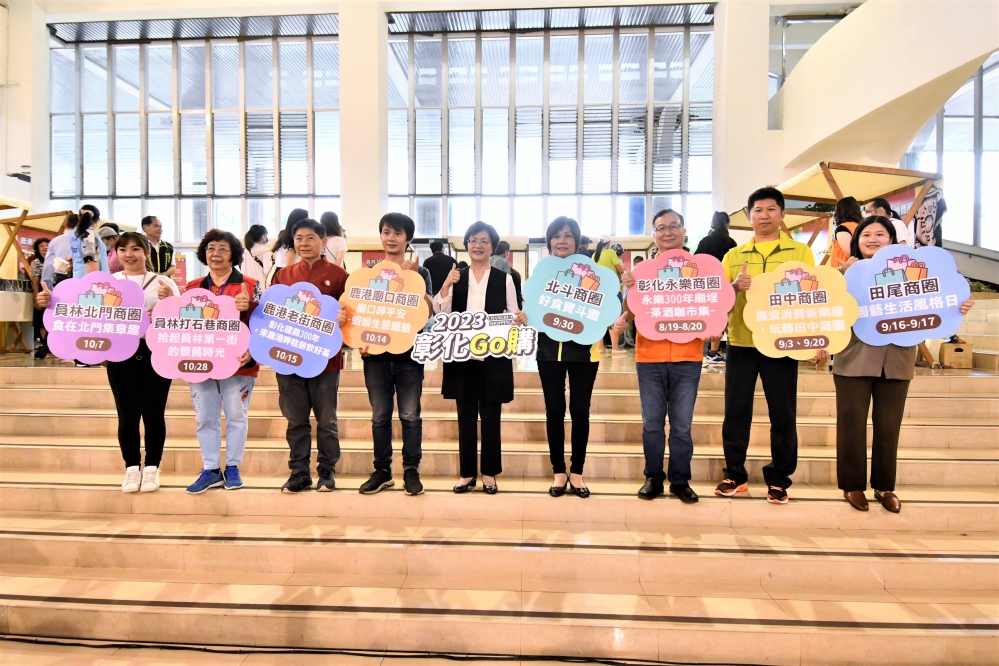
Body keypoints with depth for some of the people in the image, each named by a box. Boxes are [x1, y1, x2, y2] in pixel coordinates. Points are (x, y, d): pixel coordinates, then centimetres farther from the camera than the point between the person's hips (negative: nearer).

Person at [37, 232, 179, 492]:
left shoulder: (164, 283, 5)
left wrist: (170, 300, -22)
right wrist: (51, 302, -14)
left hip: (155, 353, -1)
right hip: (120, 355, 2)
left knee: (153, 413, 3)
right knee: (127, 414, 5)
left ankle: (152, 468, 15)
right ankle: (132, 468, 19)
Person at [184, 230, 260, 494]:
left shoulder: (250, 285, -1)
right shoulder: (193, 287, 10)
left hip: (236, 362, -3)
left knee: (236, 416, 5)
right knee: (204, 418, 7)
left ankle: (232, 468, 18)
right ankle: (210, 470, 18)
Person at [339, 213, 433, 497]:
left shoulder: (421, 272, 5)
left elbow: (428, 311, -7)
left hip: (409, 353, -2)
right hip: (376, 353, 2)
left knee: (410, 415, 1)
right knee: (380, 416, 8)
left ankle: (411, 470, 13)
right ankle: (382, 471, 19)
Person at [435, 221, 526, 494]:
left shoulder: (504, 278, 3)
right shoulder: (456, 278, 8)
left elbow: (514, 315, 4)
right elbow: (440, 313, -1)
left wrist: (520, 318, -18)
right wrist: (446, 285, -15)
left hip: (493, 357, -2)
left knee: (490, 417, 4)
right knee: (466, 416, 8)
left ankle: (489, 473, 18)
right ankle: (467, 473, 20)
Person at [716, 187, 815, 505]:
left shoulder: (801, 252, 7)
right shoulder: (734, 255, 10)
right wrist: (735, 285, -15)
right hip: (741, 342, 1)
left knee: (783, 414, 4)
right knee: (736, 411, 4)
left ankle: (779, 479, 17)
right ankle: (735, 475, 17)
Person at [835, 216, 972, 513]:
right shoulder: (847, 271, 1)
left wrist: (956, 308, -13)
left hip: (897, 360, 2)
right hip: (854, 359, -2)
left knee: (888, 426, 10)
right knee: (852, 423, 4)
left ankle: (884, 486, 25)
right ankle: (853, 485, 17)